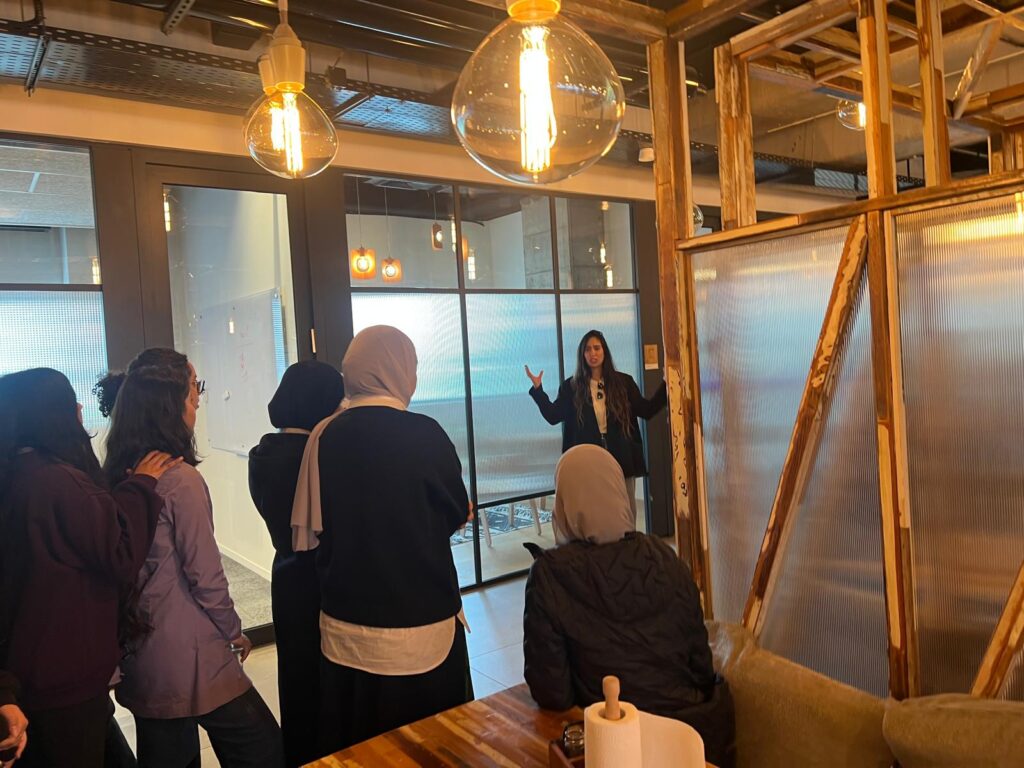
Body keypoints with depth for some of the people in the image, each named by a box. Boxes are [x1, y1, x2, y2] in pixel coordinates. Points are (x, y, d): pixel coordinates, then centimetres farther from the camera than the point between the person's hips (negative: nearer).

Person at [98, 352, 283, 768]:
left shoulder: (117, 478, 3)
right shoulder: (181, 479, -19)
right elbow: (205, 575, -16)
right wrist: (235, 632, -2)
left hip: (138, 657, 8)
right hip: (187, 658, -8)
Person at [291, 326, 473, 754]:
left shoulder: (325, 436, -6)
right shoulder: (424, 434, -15)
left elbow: (310, 530, 0)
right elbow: (457, 514, -3)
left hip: (346, 621, 4)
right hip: (421, 617, -4)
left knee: (355, 743, 19)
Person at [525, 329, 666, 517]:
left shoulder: (623, 382, 5)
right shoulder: (571, 386, 3)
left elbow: (647, 411, 4)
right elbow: (553, 416, -1)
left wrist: (667, 384, -3)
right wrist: (538, 389, -9)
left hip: (622, 458, 1)